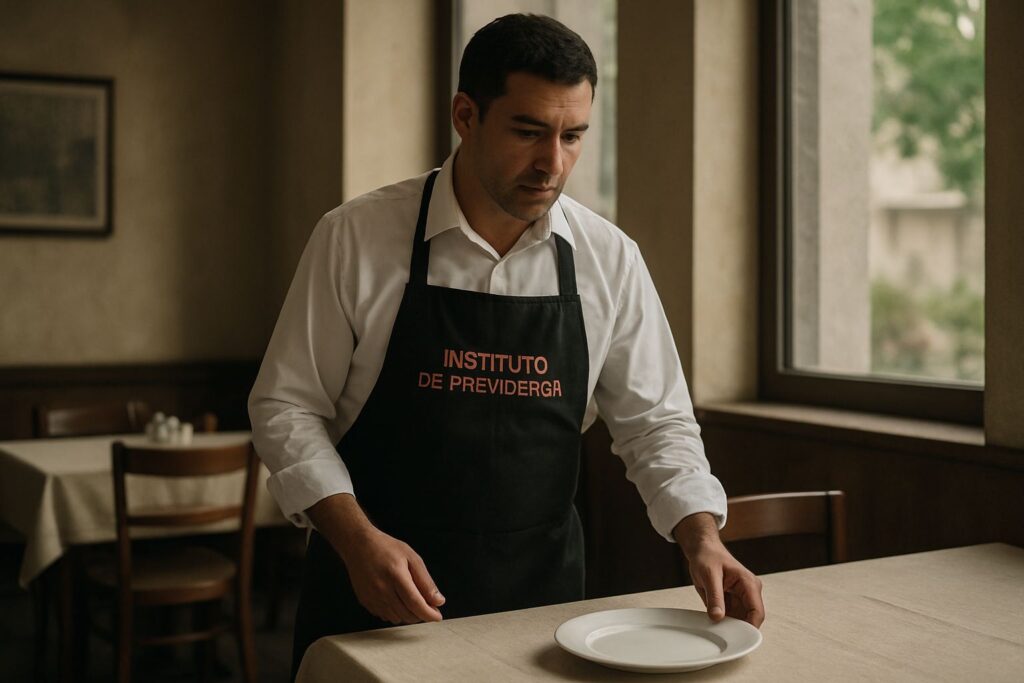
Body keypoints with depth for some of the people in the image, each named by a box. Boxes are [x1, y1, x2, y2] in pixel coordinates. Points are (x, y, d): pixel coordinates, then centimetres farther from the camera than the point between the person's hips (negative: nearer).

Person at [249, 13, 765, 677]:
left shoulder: (609, 259, -3)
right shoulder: (355, 238, -10)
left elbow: (654, 422, 3)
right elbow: (286, 406, -6)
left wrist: (703, 537, -13)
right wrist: (358, 540, -18)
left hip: (541, 595, 3)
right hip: (373, 598, -2)